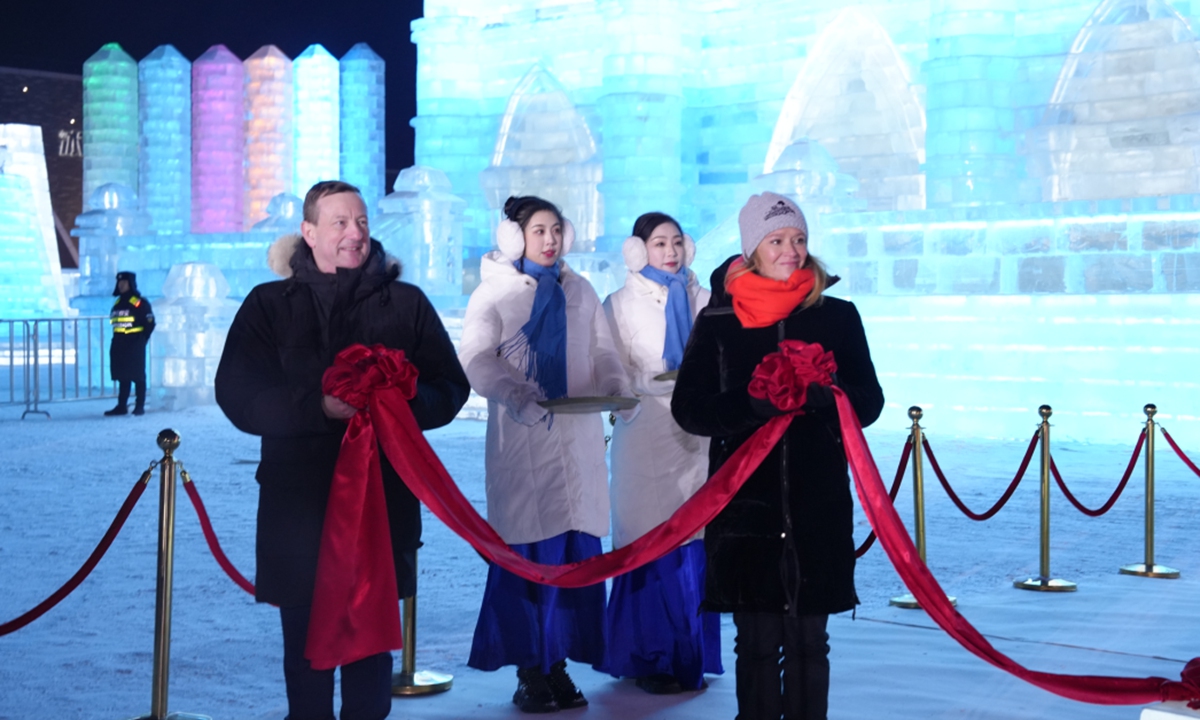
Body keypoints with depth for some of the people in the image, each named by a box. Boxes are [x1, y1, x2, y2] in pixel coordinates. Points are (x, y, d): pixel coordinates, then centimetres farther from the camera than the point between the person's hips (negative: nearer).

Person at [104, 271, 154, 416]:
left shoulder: (140, 302, -7)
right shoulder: (117, 303, 15)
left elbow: (150, 323, -9)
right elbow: (115, 323, 20)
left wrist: (141, 340, -10)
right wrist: (117, 341, 11)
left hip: (135, 345, -7)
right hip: (119, 345, 7)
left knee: (138, 376, -3)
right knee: (122, 377, 9)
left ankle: (140, 406, 2)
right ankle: (121, 406, 13)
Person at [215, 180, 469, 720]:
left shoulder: (406, 303, 8)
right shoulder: (269, 305, 5)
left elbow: (450, 390, 6)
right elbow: (238, 397, -4)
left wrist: (401, 400, -16)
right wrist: (321, 406, -18)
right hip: (297, 507, 0)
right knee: (305, 644, 7)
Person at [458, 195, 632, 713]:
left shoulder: (580, 292, 17)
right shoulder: (495, 292, 4)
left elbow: (602, 351, 15)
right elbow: (477, 356, -7)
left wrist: (617, 387, -6)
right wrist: (514, 393, -23)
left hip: (579, 439, 4)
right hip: (522, 441, -4)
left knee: (576, 551, 0)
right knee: (526, 552, -6)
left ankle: (558, 664, 10)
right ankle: (530, 670, 4)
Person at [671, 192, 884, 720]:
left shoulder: (837, 316, 5)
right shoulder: (717, 321, 2)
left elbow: (868, 401, 6)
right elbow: (688, 407, 0)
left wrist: (824, 398, -16)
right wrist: (750, 404, -18)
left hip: (819, 505, 1)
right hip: (745, 504, -1)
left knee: (808, 642, 7)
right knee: (756, 642, 4)